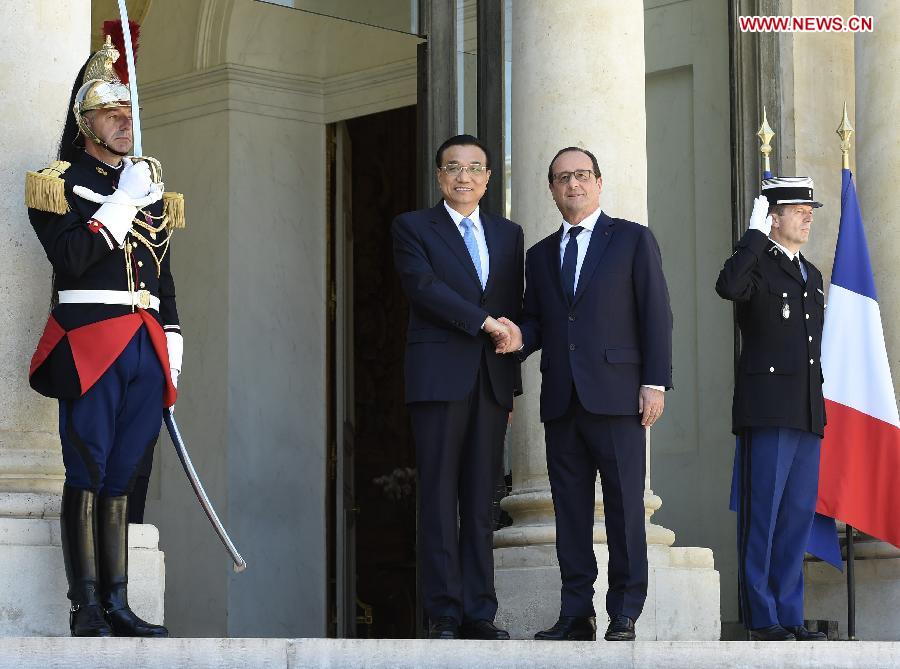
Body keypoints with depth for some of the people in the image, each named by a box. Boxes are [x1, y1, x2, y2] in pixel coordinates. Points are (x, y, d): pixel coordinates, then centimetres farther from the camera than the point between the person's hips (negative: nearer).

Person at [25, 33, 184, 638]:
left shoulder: (150, 186, 21)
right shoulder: (60, 183, 2)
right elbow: (69, 258, -14)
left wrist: (171, 351, 14)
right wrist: (124, 202, -12)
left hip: (146, 346, 6)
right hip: (90, 344, -6)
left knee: (121, 477, 6)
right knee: (87, 476, -6)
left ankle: (117, 606, 8)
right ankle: (86, 610, -5)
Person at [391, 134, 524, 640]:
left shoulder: (509, 234, 18)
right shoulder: (412, 228, 6)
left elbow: (513, 310, 16)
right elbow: (423, 286, -9)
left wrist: (512, 382, 11)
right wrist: (482, 320, -13)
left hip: (492, 381, 4)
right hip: (440, 377, -4)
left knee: (482, 502, 4)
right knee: (440, 499, -4)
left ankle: (479, 614, 5)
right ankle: (445, 616, -3)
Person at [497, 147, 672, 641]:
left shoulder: (633, 240, 7)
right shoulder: (540, 255, 19)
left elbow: (656, 315, 1)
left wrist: (655, 382, -8)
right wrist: (519, 338, -4)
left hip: (616, 395, -4)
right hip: (561, 398, 4)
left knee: (624, 505, -5)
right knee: (570, 508, 3)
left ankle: (624, 614, 0)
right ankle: (576, 614, 6)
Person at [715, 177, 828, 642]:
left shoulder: (811, 275, 21)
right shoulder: (755, 263, -2)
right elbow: (727, 287, -27)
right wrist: (756, 233, -19)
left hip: (807, 412, 7)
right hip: (767, 409, -7)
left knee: (798, 515, 7)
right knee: (762, 515, -4)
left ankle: (789, 614, 12)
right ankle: (761, 617, -1)